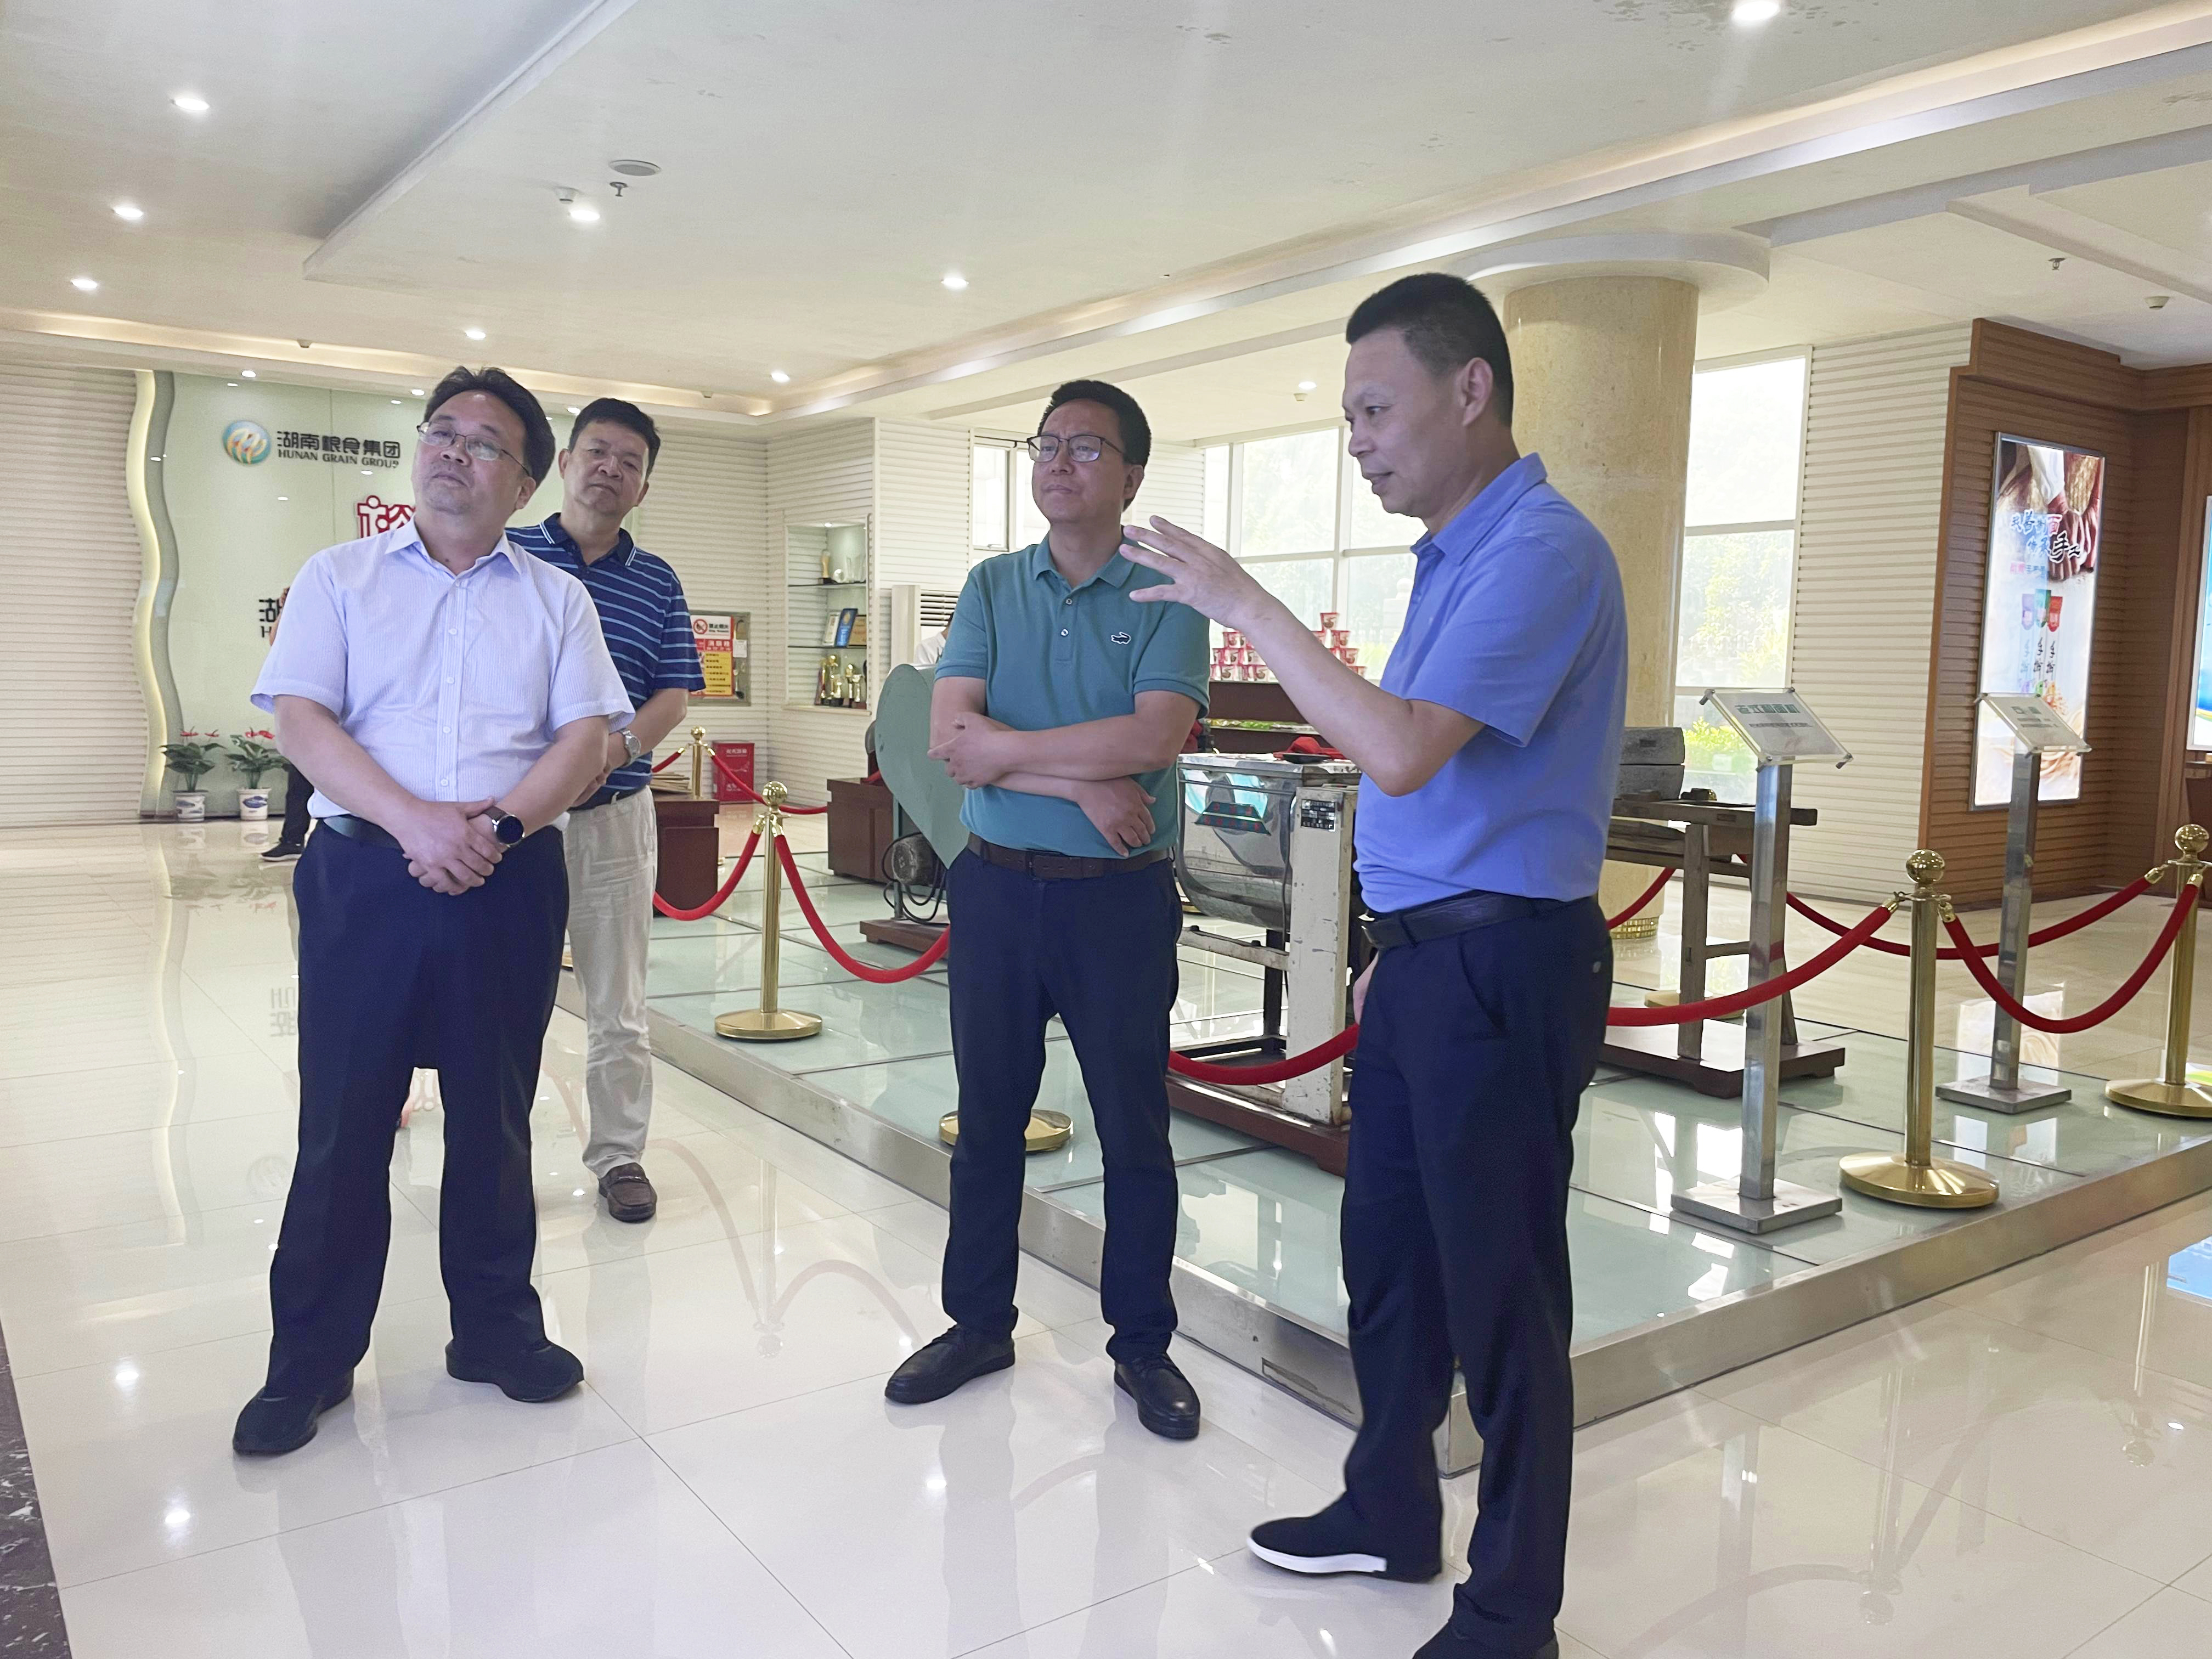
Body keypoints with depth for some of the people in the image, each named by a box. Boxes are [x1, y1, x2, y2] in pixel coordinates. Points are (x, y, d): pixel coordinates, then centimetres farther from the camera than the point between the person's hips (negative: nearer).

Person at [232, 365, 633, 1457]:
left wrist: (504, 821, -17)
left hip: (509, 881, 1)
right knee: (342, 1121, 4)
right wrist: (415, 822, -17)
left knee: (495, 1118, 10)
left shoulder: (556, 598, 11)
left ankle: (495, 1326, 24)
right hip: (364, 874, -1)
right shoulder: (340, 578, 9)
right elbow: (300, 718, -3)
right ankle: (310, 1358, 18)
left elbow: (587, 735, 1)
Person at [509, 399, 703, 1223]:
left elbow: (674, 697, 3)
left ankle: (620, 1155, 20)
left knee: (618, 1003, 7)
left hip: (614, 812, 1)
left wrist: (615, 746, -16)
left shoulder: (658, 584, 8)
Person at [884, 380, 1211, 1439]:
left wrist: (1006, 746, -15)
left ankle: (1142, 1343, 25)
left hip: (1120, 895, -3)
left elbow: (1156, 736, -19)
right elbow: (948, 735, -7)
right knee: (987, 1119, 13)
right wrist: (1085, 785, -16)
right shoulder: (991, 589, 6)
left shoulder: (1166, 596, -2)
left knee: (1135, 1129, 8)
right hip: (997, 885, 3)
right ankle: (979, 1323, 31)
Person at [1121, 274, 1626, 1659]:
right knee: (1386, 1258, 19)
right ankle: (1390, 1517, 39)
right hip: (1426, 961, 10)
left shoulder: (1542, 550, -17)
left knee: (1500, 1299, 4)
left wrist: (1242, 600, -22)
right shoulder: (1457, 554, 14)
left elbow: (1402, 752, -28)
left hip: (1499, 969, -10)